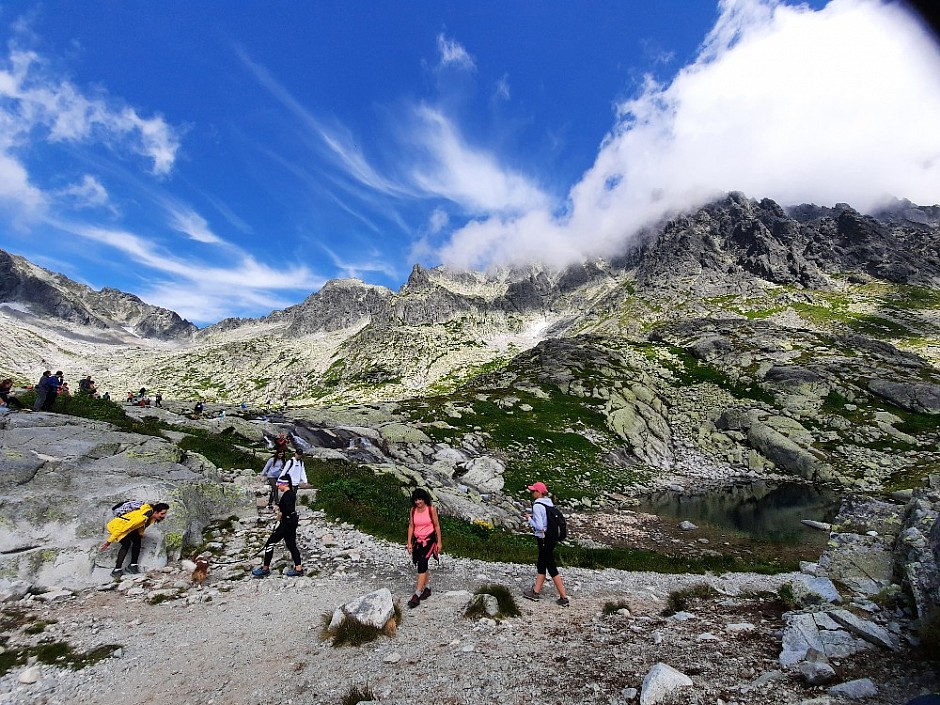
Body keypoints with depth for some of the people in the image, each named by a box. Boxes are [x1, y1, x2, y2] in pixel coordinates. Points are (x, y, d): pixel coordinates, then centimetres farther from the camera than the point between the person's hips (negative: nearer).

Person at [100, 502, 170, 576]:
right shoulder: (142, 517, -39)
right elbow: (121, 528, -30)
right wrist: (109, 541, -21)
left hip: (126, 525, 8)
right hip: (115, 526, -8)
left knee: (137, 539, -9)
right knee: (127, 543, -24)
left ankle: (133, 565, -4)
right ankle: (117, 570, -19)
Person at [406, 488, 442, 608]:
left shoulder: (431, 509, -12)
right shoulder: (413, 510, -2)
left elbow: (437, 526, -5)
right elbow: (411, 526, 4)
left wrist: (439, 542, -4)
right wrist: (409, 543, 1)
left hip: (429, 540, -4)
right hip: (417, 540, 5)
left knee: (422, 564, -14)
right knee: (422, 566, 13)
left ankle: (416, 595, -11)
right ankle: (427, 588, 32)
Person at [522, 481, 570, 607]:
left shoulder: (537, 505, -20)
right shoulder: (549, 503, 5)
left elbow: (539, 526, -22)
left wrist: (529, 518, -7)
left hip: (543, 539, -9)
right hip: (551, 538, 9)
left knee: (551, 567, 1)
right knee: (541, 564, 18)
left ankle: (564, 598, 8)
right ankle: (536, 592, 29)